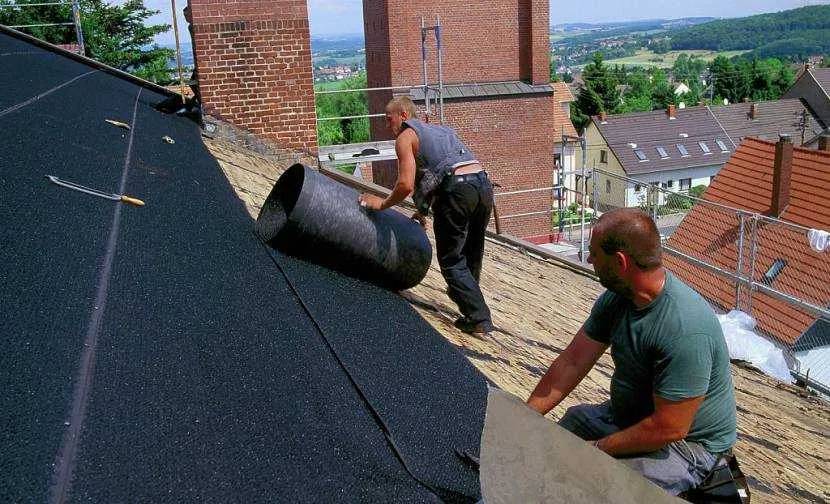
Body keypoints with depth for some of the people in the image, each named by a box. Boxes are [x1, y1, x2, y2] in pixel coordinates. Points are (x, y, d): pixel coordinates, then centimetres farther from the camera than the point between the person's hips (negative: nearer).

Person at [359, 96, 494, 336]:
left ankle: (479, 320, 1)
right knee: (472, 253, 24)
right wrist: (424, 210, 40)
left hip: (458, 190, -8)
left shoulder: (406, 136, 7)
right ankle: (462, 293, 42)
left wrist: (382, 203, 10)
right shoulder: (440, 129, 30)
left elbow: (406, 185, -6)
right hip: (483, 184, 8)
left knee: (452, 260, 5)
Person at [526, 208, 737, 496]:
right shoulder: (616, 298, -6)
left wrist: (597, 449, -19)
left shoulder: (684, 331, -34)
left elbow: (669, 429, -29)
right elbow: (572, 362, -4)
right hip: (627, 416, 8)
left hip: (687, 443, -8)